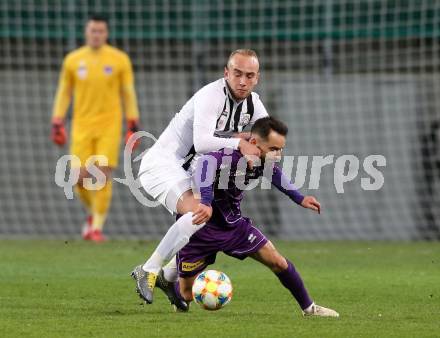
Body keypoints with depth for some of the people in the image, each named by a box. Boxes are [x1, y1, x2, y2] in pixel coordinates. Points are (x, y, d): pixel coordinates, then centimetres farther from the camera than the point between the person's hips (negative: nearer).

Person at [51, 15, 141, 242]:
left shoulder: (120, 60, 0)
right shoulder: (72, 60, 4)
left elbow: (128, 94, 4)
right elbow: (64, 93, 11)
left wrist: (133, 126, -1)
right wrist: (57, 124, 5)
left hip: (109, 125, -1)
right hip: (82, 126, 2)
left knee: (104, 174, -10)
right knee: (80, 177, -5)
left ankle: (97, 227, -1)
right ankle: (92, 213, 24)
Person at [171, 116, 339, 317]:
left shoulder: (263, 161, -8)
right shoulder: (229, 156, -33)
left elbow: (273, 172, 18)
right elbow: (207, 163, -56)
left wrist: (299, 198, 17)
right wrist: (204, 202, -68)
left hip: (233, 223, 6)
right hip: (200, 225, -6)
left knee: (278, 263, -2)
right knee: (187, 294, -1)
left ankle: (309, 308, 18)